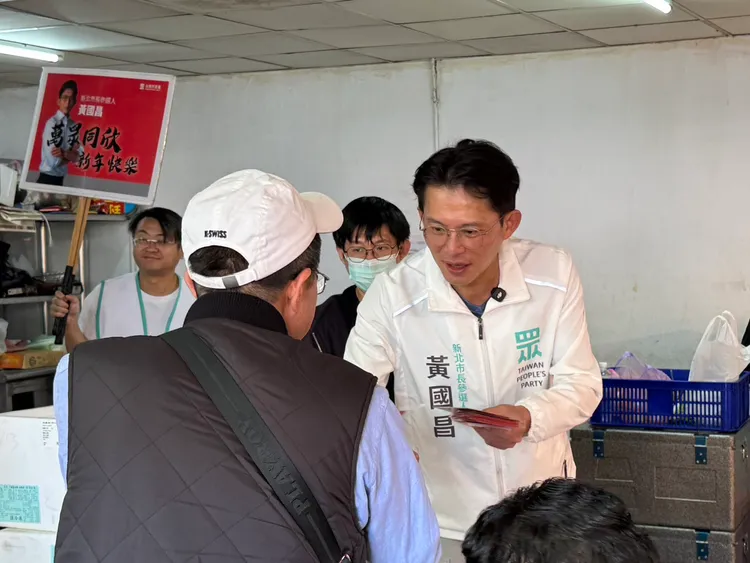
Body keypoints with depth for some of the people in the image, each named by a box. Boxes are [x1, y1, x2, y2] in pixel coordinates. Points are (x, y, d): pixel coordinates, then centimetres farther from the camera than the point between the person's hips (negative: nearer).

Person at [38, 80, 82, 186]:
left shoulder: (74, 126, 4)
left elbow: (78, 157, 1)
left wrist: (64, 154, -17)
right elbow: (54, 161, -20)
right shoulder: (52, 123, -15)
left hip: (60, 179, 6)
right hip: (46, 179, -6)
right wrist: (71, 153, -5)